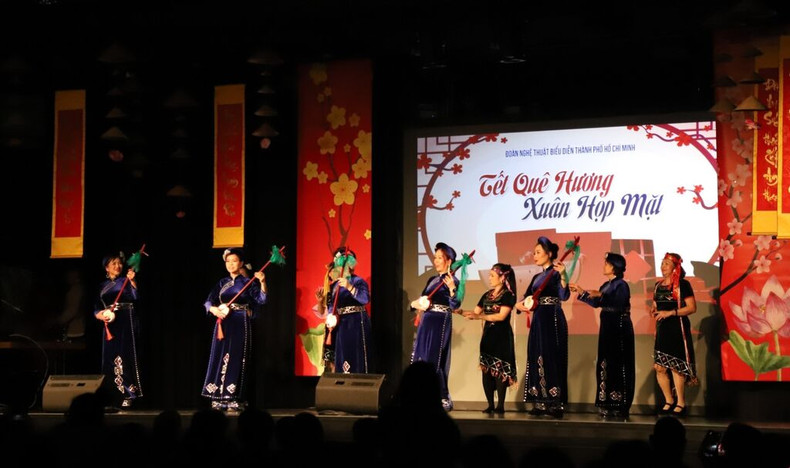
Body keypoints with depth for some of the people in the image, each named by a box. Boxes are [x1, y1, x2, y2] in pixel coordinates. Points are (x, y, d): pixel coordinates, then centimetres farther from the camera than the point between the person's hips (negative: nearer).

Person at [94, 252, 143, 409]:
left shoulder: (125, 281, 6)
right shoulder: (102, 286, 16)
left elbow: (135, 297, -12)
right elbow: (96, 309, 15)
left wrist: (132, 281, -25)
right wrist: (100, 315, -7)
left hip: (126, 324, -4)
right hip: (110, 325, 4)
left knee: (124, 358, -11)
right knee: (109, 359, 1)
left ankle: (128, 394, -11)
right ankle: (113, 395, 7)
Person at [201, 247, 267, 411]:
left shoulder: (248, 282, 3)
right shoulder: (221, 283, 13)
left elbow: (261, 300, -11)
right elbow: (208, 301, 5)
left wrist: (262, 283, -26)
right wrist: (213, 309, -17)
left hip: (240, 325, -4)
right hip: (223, 324, 4)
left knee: (235, 359, -7)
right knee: (219, 359, 0)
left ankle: (234, 399, -7)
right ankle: (218, 399, 3)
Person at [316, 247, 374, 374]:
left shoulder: (358, 281, -3)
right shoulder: (334, 286, 13)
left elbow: (365, 299, -20)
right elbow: (329, 308, 14)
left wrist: (349, 287, -27)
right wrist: (321, 301, -6)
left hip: (356, 325, -6)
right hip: (340, 326, 6)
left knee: (357, 358, -9)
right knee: (341, 360, 4)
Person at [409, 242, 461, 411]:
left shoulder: (452, 281, -6)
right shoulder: (432, 280, 16)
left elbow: (455, 306, -17)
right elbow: (421, 299, 21)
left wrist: (452, 289, -32)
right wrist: (416, 303, -1)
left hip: (441, 323, -8)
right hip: (426, 322, 8)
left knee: (433, 362, -11)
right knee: (420, 359, 7)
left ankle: (444, 399, -5)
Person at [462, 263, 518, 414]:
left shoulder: (508, 295, -6)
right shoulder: (487, 295, 14)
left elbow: (501, 316, -15)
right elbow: (475, 312, 14)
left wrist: (479, 317, -19)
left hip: (502, 337, -6)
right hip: (488, 335, 6)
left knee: (499, 370, -8)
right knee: (486, 369, 2)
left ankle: (500, 405, -5)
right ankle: (490, 405, 7)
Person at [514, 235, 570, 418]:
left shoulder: (556, 273, -6)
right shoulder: (537, 277, 17)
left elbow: (564, 296, -20)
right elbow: (525, 298, 16)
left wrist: (563, 276, -32)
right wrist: (521, 304, -6)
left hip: (553, 320, -8)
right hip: (538, 320, 8)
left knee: (552, 359, -10)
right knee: (536, 359, 6)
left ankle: (556, 404, -10)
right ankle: (541, 403, 9)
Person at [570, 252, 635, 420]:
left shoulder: (621, 285, -10)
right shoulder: (606, 285, 14)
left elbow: (619, 303, -25)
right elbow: (596, 303, 19)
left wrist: (600, 295, -30)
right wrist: (581, 292, 16)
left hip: (619, 329, -8)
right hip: (607, 328, 8)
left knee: (618, 366, -7)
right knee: (605, 365, 7)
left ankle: (621, 407, -4)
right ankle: (609, 404, 12)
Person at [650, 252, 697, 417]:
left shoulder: (682, 285, -7)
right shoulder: (658, 285, 14)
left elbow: (692, 307, -12)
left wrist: (670, 313, -19)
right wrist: (654, 310, 2)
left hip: (678, 329, -7)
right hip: (662, 329, 7)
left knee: (676, 367, -6)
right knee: (659, 367, 2)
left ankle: (681, 404, 5)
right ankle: (669, 401, 17)